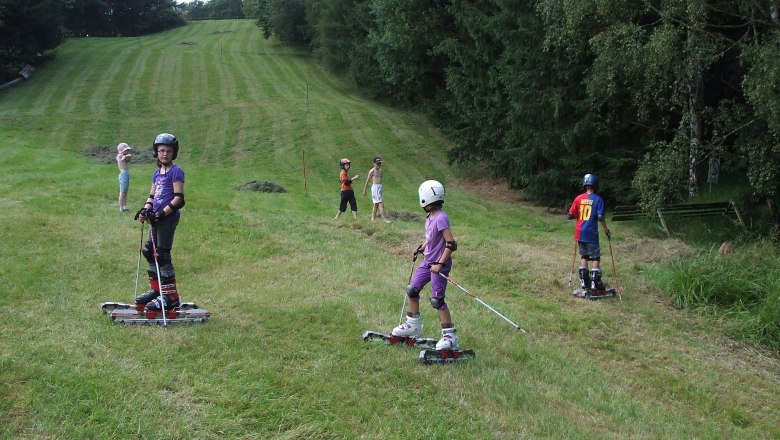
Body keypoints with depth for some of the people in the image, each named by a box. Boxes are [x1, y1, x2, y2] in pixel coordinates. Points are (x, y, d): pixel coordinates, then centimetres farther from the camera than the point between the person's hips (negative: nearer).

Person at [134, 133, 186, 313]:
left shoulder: (176, 172, -9)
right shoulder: (157, 173, 16)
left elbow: (178, 198, -15)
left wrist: (161, 213, -20)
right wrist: (145, 210, 0)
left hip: (168, 218, -9)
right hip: (156, 218, 9)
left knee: (162, 256, -8)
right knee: (150, 252, 13)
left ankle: (171, 296, -2)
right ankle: (156, 290, 25)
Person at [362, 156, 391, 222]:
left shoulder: (381, 171, 11)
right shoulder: (372, 171, -9)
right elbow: (367, 181, -4)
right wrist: (364, 191, 1)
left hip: (380, 187, 8)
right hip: (375, 187, -8)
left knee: (376, 204, 13)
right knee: (381, 204, -13)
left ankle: (372, 219, 20)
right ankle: (384, 219, -15)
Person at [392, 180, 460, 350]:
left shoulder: (441, 218, -22)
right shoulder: (430, 217, 6)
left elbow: (451, 244, -25)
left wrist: (440, 264, -24)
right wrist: (420, 249, 8)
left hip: (438, 264, -9)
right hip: (428, 261, 9)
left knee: (437, 300, -7)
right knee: (412, 290, 13)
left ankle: (450, 336, 2)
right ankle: (413, 325, 29)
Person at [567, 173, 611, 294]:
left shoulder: (578, 198, 2)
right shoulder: (598, 199, -7)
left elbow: (570, 215, 2)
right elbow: (600, 217, -12)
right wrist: (606, 230, 2)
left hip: (580, 233, 4)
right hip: (591, 234, -4)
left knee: (584, 256, 14)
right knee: (596, 258, 2)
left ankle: (584, 282, 14)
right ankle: (595, 284, -1)